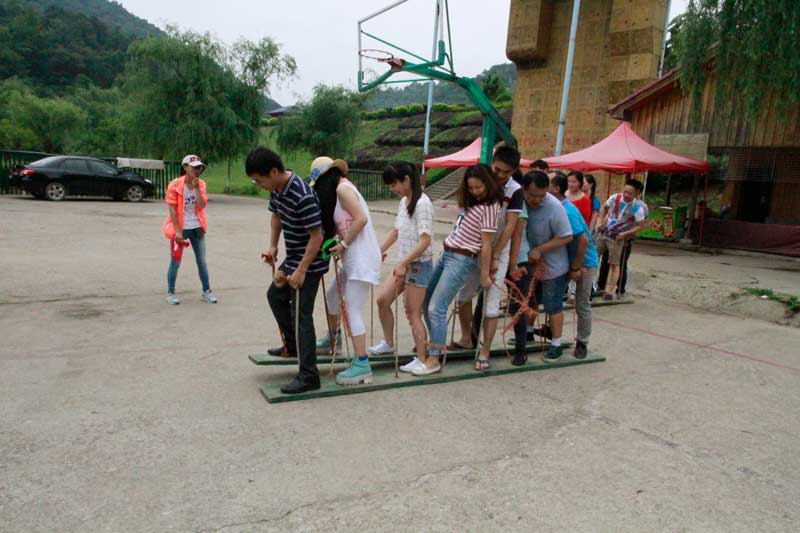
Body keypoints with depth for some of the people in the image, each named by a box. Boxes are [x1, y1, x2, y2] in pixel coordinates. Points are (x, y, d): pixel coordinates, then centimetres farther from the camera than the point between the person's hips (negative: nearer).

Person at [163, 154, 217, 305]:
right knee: (175, 262, 3)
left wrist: (196, 188, -18)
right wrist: (178, 231, -16)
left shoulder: (201, 184, 2)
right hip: (180, 228, -4)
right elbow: (172, 209, -12)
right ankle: (170, 293, 16)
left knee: (202, 261, 9)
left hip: (196, 228, 4)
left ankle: (206, 291, 20)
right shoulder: (175, 184, -11)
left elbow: (202, 205, -10)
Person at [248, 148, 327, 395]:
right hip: (292, 259, 10)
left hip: (308, 263, -10)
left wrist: (301, 271, -23)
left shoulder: (303, 196, -30)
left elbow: (316, 236, -26)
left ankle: (308, 375, 2)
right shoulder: (276, 188, -2)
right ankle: (293, 346, 39)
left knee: (301, 316, -7)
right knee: (275, 295, 24)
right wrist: (272, 247, 9)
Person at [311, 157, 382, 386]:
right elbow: (337, 226, 13)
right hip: (353, 258, 10)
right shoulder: (338, 191, 19)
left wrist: (343, 244, -14)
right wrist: (334, 242, -1)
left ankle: (362, 365, -7)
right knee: (331, 296, 22)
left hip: (362, 257, -10)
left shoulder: (342, 188, -9)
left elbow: (361, 219, -20)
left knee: (352, 310, -10)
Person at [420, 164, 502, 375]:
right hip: (446, 254, 10)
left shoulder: (489, 207, -14)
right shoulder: (472, 202, 13)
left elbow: (486, 245, -14)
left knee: (436, 308, -12)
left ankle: (433, 360, -1)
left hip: (462, 260, -10)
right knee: (425, 300, 16)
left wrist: (484, 275, -12)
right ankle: (438, 343, 32)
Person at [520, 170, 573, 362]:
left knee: (553, 306, 5)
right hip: (530, 264, 6)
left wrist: (540, 250, -24)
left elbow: (566, 237, -21)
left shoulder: (554, 207, -25)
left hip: (552, 266, -6)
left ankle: (556, 344, 20)